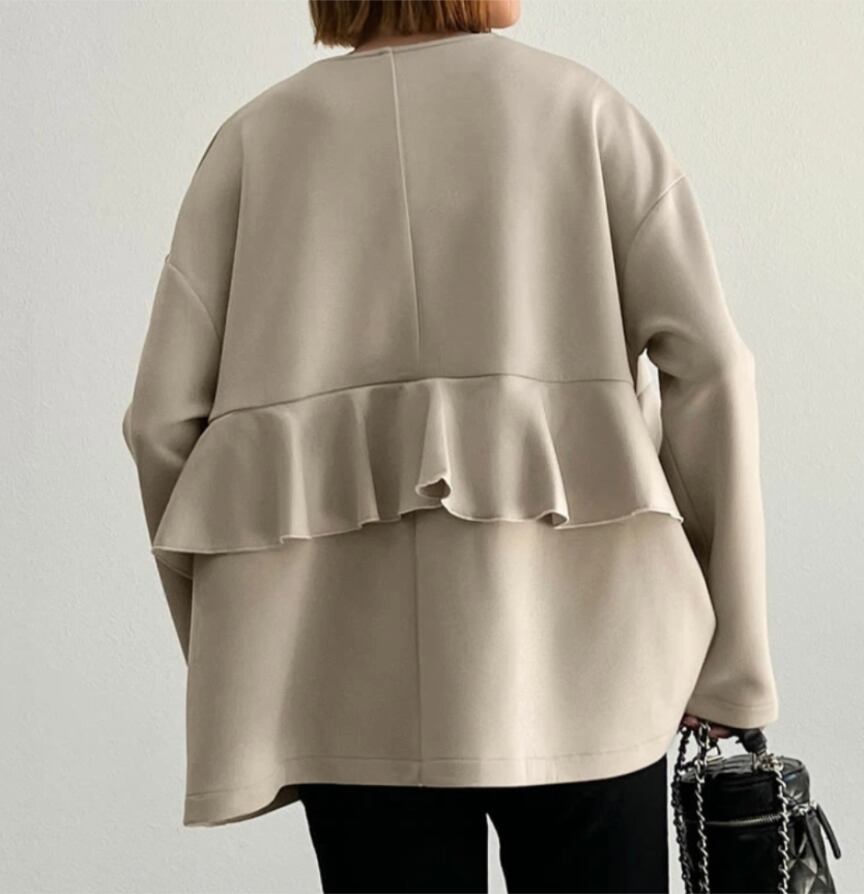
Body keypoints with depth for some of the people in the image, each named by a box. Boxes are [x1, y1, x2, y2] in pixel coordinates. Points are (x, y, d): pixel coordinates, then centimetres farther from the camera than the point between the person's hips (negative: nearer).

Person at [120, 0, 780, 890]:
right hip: (570, 645, -1)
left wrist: (235, 654, 11)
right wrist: (727, 651, 2)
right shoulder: (582, 104, 7)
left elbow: (165, 417, 1)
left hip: (350, 668, 2)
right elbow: (707, 366, -3)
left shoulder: (256, 136, 9)